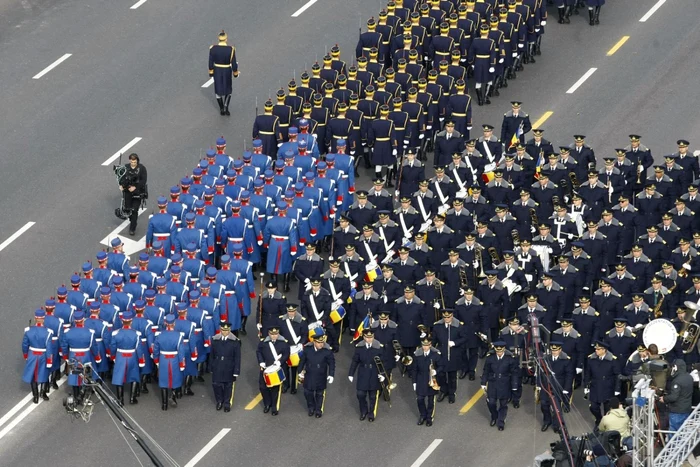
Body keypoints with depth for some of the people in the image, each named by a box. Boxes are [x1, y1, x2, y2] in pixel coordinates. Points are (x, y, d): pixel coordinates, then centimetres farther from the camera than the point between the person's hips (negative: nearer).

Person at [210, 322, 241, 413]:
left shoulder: (235, 341, -10)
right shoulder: (215, 340, -3)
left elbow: (237, 358, -7)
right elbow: (211, 355, 5)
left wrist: (236, 371, -8)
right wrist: (211, 367, 6)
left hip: (229, 369, -2)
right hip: (217, 369, 2)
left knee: (228, 386, 11)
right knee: (216, 385, 5)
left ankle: (227, 403, 28)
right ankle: (219, 401, 29)